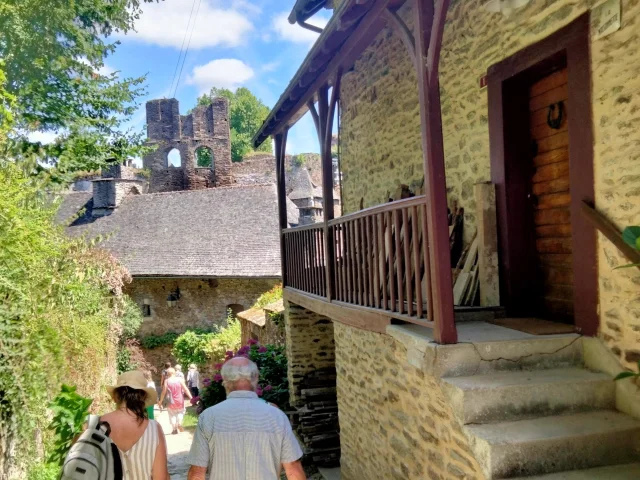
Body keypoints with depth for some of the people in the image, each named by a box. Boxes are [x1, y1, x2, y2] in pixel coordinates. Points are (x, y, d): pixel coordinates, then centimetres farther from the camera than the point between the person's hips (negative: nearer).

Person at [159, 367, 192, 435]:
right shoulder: (180, 380, -5)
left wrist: (160, 401, 3)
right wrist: (191, 398, -4)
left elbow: (164, 392, -7)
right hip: (180, 401, 1)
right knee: (180, 412, 23)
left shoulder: (167, 381, -7)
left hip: (171, 402, -1)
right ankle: (179, 423, 0)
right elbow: (186, 389, -7)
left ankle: (174, 429, 9)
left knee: (172, 415, 17)